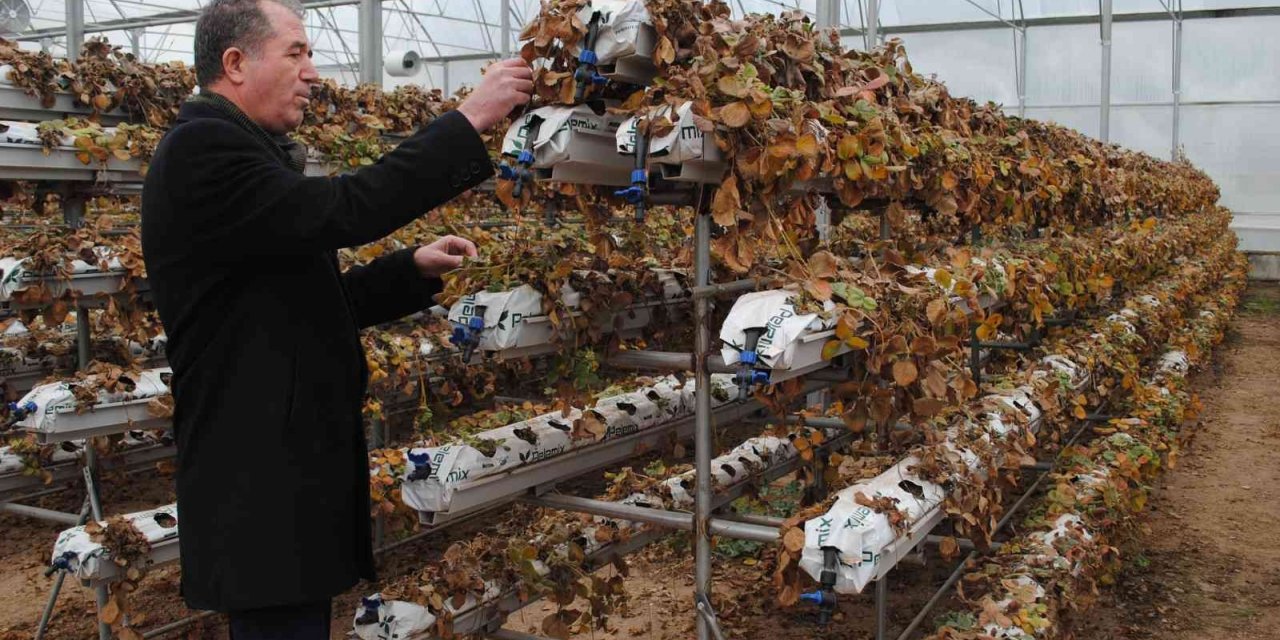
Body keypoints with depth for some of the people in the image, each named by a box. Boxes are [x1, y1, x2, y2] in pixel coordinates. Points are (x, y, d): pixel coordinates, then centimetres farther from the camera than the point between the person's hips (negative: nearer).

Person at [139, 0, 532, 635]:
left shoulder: (241, 151, 19)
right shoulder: (200, 149, -13)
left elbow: (310, 303, 19)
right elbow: (338, 212, -26)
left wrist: (413, 267, 6)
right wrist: (469, 121, -21)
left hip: (291, 474, 10)